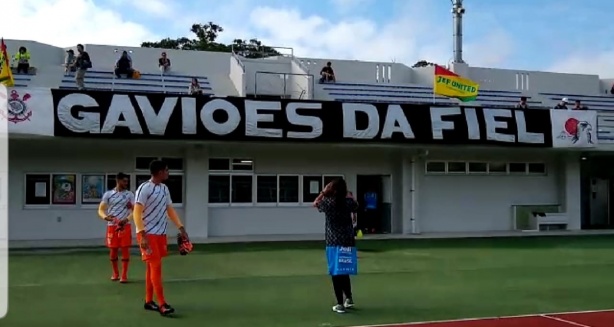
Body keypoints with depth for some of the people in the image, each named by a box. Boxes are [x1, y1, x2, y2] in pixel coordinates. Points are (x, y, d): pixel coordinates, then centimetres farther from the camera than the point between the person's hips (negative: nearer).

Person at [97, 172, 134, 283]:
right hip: (112, 226, 0)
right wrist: (105, 217, -20)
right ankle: (115, 273, 23)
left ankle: (124, 275, 3)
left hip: (125, 225, 0)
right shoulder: (108, 194, 2)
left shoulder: (130, 194, 4)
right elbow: (100, 209, 2)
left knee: (125, 249, -2)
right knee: (113, 250, 6)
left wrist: (127, 219, -18)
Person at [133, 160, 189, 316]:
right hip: (148, 234, -8)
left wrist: (181, 228, 9)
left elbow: (170, 210, 17)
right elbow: (137, 213, -17)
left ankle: (148, 301, 19)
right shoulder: (144, 188, -14)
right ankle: (162, 304, -8)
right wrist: (143, 235, -25)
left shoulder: (164, 188, 11)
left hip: (161, 233, 8)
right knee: (156, 266, -9)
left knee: (152, 267, 12)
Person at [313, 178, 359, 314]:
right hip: (348, 243, 3)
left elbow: (315, 203, 17)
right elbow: (356, 205, 24)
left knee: (336, 273, 2)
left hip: (333, 243, -3)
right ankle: (349, 299, 29)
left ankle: (340, 304, 4)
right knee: (344, 272, 18)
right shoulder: (349, 202, -3)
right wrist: (348, 195, 30)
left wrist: (324, 192, 24)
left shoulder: (327, 202, -7)